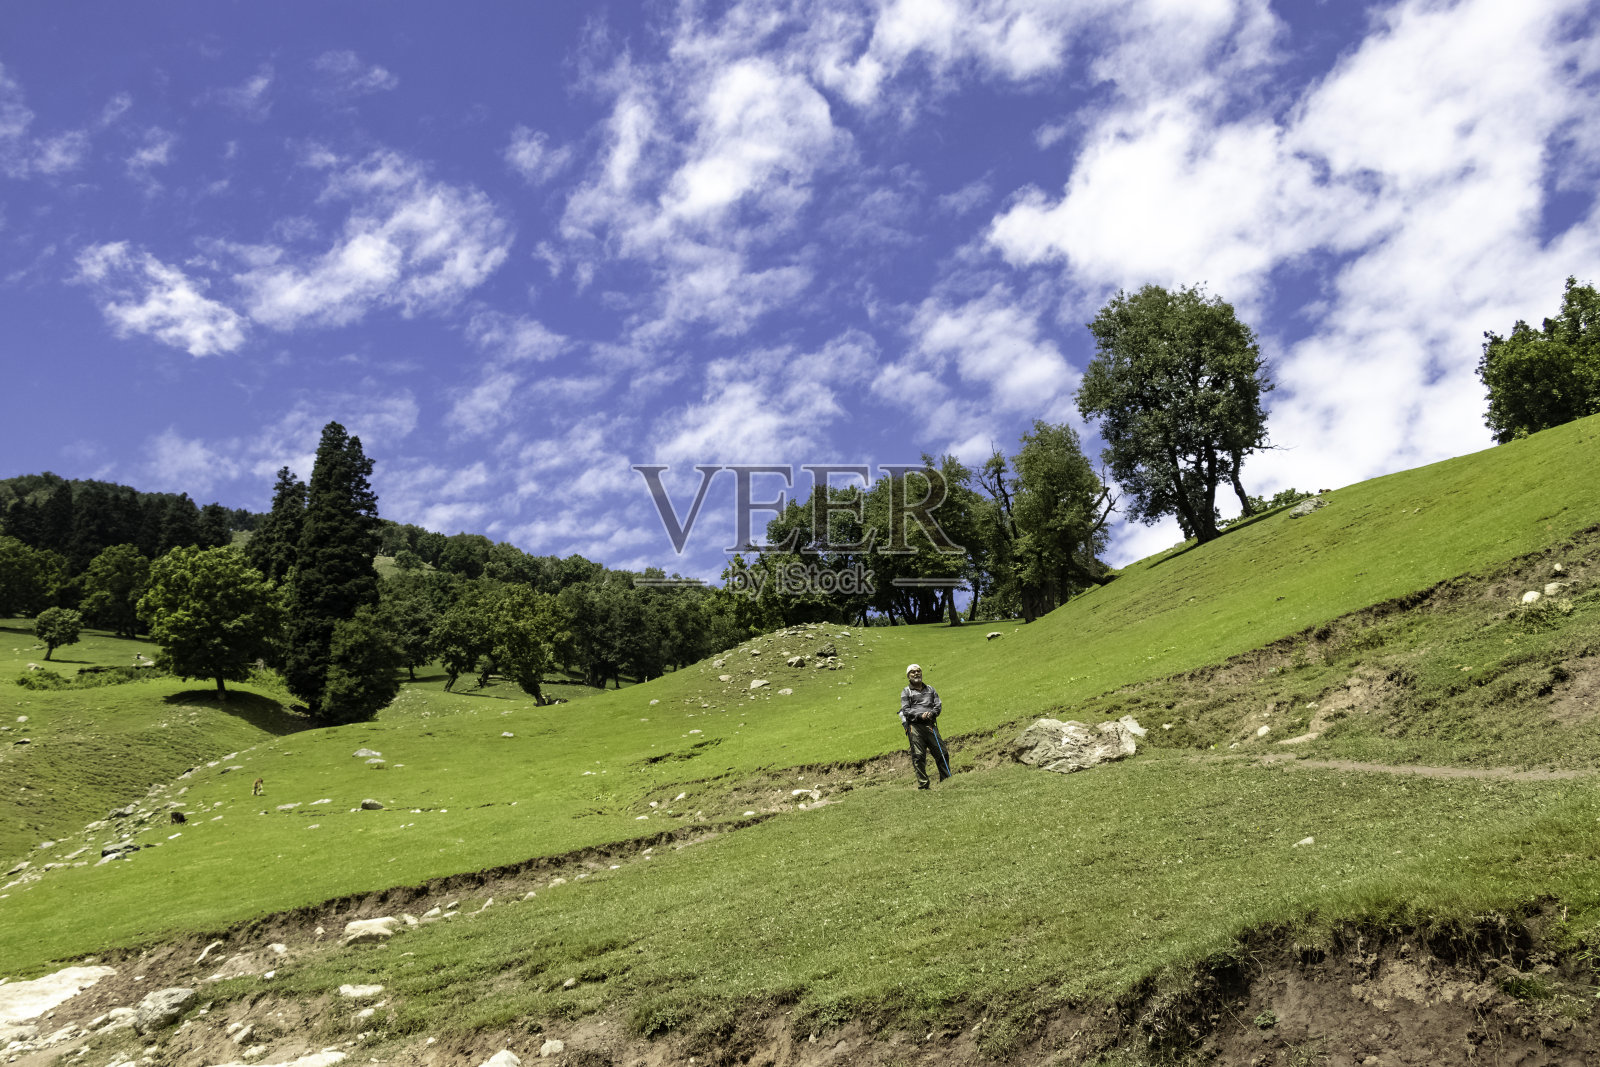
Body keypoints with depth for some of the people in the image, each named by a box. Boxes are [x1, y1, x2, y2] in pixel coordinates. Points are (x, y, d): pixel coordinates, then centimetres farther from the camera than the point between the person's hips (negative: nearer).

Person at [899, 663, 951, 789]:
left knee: (942, 753, -3)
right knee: (918, 756, -8)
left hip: (930, 725, 3)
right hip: (914, 726, -3)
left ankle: (946, 780, 8)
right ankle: (923, 784, -4)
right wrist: (920, 715, -14)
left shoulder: (930, 689, 22)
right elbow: (906, 710, 0)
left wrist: (931, 713, -9)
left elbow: (938, 705, 13)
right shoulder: (906, 692, 11)